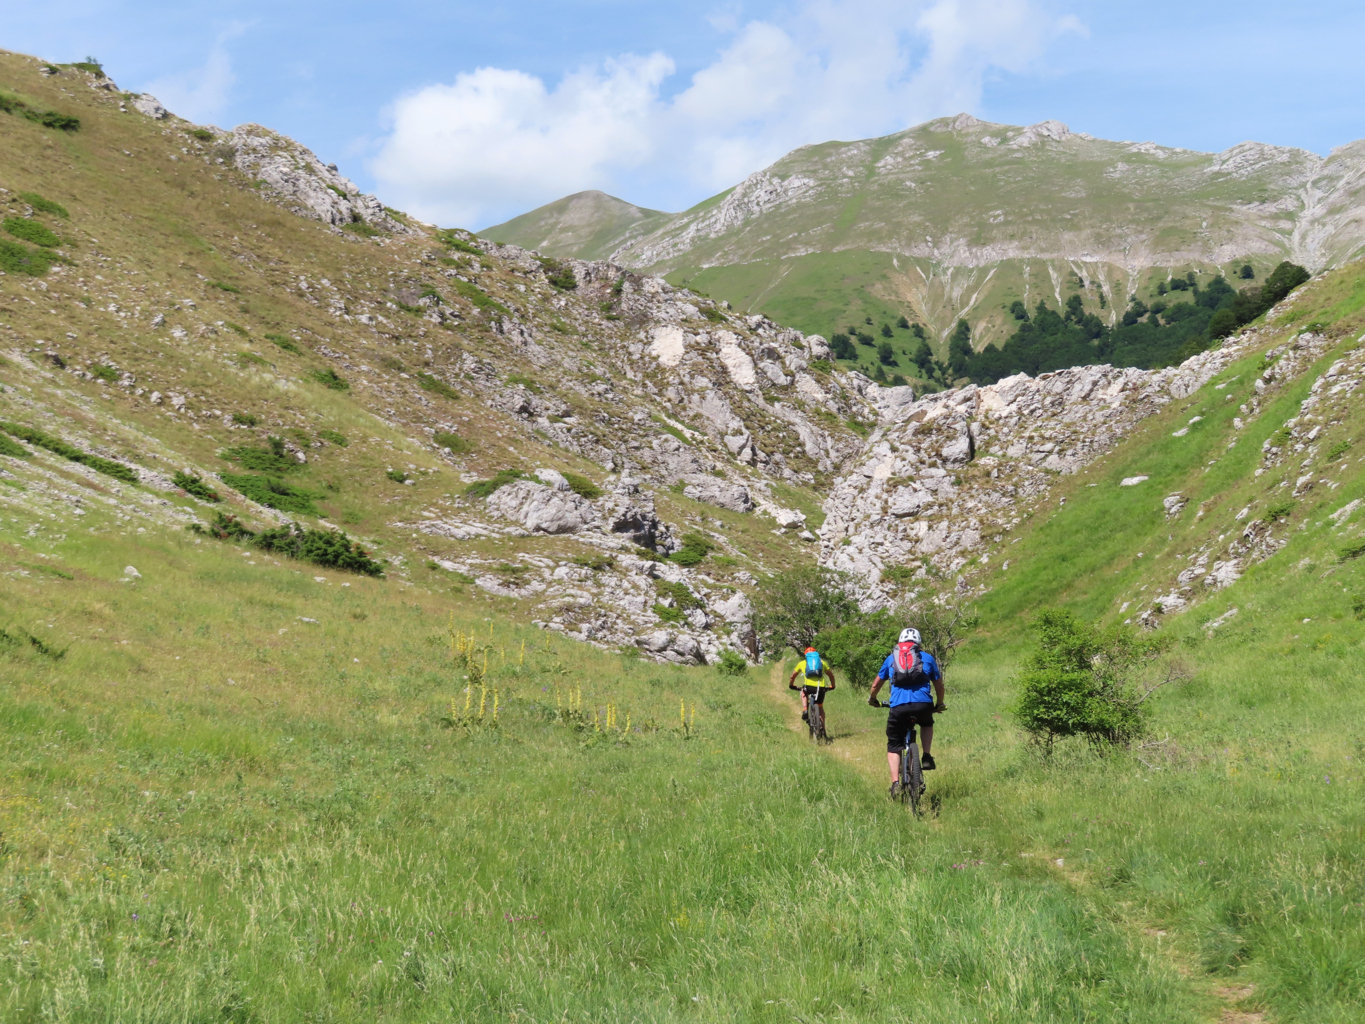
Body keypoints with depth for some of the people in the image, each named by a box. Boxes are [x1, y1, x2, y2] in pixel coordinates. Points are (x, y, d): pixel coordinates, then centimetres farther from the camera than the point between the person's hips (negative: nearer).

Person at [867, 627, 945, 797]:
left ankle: (895, 782, -4)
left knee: (893, 746, 13)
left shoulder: (891, 658, 21)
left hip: (898, 707, 0)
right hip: (923, 705, 0)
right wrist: (940, 704, 42)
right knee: (927, 724, 35)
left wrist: (872, 699, 47)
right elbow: (939, 685, 24)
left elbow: (876, 684, 27)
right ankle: (927, 757, 18)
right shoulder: (927, 657, 19)